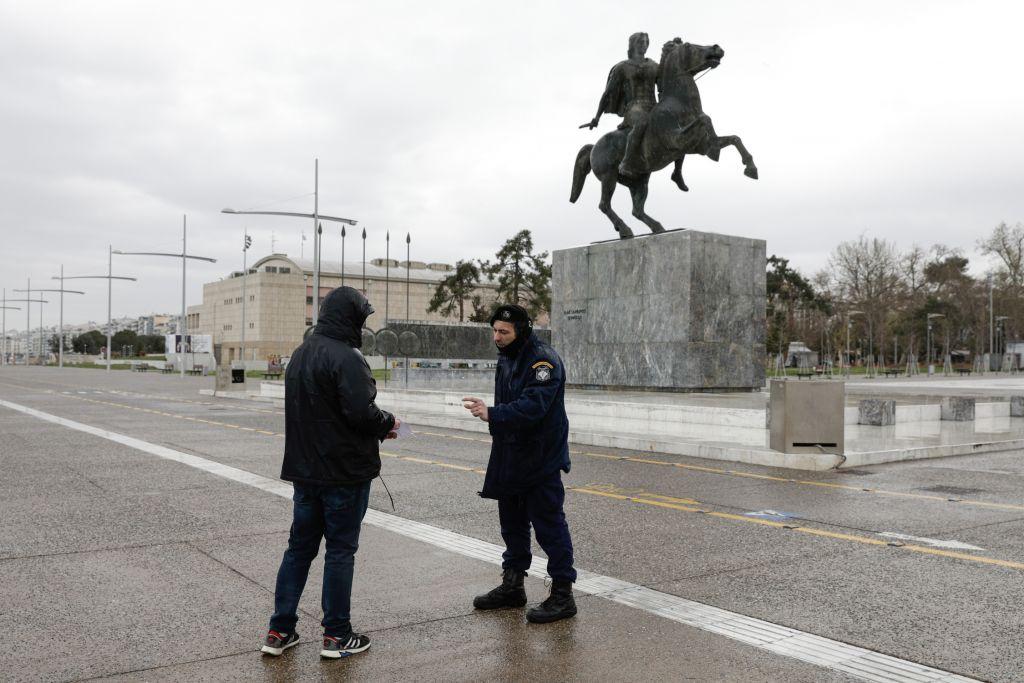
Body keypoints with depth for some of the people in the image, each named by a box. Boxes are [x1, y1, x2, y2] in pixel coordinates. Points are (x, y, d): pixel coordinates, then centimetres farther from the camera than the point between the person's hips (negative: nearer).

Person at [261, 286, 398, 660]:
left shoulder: (299, 355, 11)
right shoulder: (346, 357, -18)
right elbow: (361, 413, -26)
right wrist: (388, 422, -5)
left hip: (304, 470, 8)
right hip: (345, 472, -8)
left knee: (299, 546, 14)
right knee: (340, 550, 3)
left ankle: (279, 631, 19)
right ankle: (336, 635, 12)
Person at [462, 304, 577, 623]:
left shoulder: (543, 360, -17)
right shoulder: (506, 359, 12)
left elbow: (533, 406, -29)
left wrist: (492, 414, -35)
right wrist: (486, 410, 6)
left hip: (541, 461, -9)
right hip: (510, 459, 9)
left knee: (549, 526, -3)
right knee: (512, 524, 18)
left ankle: (563, 594, 7)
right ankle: (512, 585, 31)